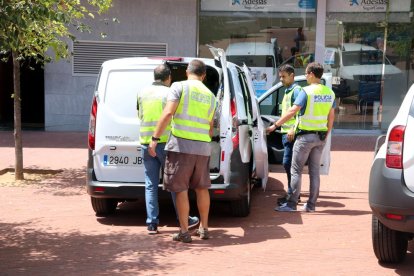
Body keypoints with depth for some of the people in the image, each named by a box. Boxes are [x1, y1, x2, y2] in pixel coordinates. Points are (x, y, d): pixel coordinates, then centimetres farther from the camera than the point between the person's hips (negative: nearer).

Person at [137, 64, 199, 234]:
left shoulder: (142, 93, 10)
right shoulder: (169, 93, -5)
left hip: (146, 142, 4)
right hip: (165, 142, -4)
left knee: (150, 184, 7)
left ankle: (152, 223, 5)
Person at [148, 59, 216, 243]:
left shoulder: (179, 87, -2)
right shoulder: (210, 96, 15)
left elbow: (168, 113, -14)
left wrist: (155, 138, -11)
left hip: (181, 145, -5)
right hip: (203, 147, 5)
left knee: (181, 189, 2)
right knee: (202, 188, 17)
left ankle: (184, 232, 5)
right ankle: (204, 229, 24)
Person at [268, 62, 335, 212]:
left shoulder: (307, 91, -13)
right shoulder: (329, 93, 8)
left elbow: (292, 111, -18)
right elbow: (331, 117, 12)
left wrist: (276, 125, -13)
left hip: (306, 135, -6)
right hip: (321, 136, 6)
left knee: (296, 170, 0)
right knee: (314, 171, 12)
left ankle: (291, 204, -1)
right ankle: (311, 204, 15)